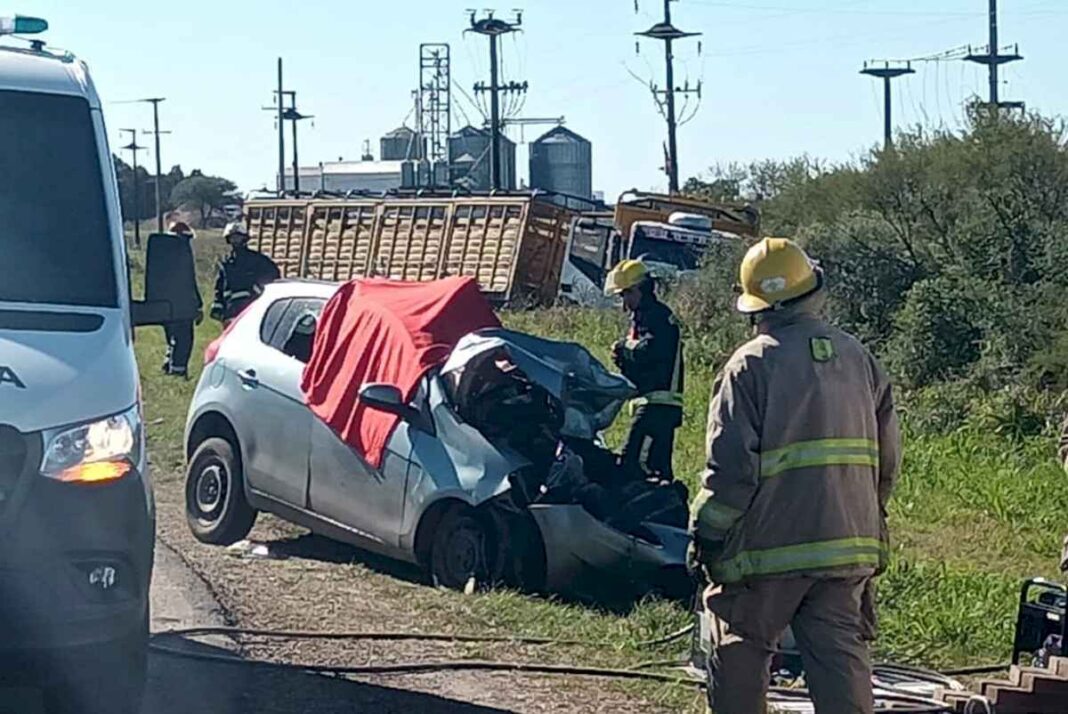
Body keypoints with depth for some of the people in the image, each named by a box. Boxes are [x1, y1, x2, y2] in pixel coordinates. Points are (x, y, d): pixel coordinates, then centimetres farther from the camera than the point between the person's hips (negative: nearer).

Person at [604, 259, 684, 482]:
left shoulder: (657, 315, -8)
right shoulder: (642, 316, 23)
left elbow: (651, 351, -25)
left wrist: (627, 346, -7)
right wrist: (624, 359, 4)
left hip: (658, 403, -11)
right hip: (657, 404, 11)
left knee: (633, 462, -18)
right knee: (658, 466, 12)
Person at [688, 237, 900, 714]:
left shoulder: (752, 363, -9)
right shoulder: (858, 358, 8)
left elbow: (731, 465, -13)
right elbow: (887, 459, 11)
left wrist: (706, 534, -3)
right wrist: (869, 521, 24)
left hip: (769, 547, -4)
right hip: (849, 545, 4)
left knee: (739, 656, 12)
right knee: (841, 658, 4)